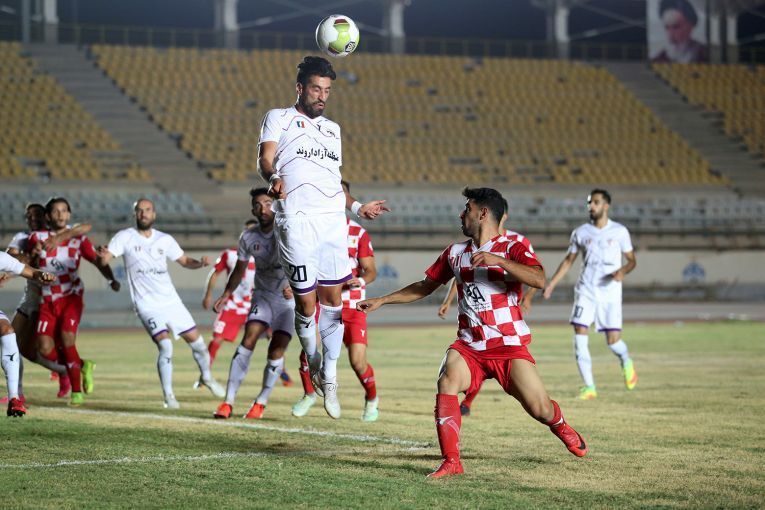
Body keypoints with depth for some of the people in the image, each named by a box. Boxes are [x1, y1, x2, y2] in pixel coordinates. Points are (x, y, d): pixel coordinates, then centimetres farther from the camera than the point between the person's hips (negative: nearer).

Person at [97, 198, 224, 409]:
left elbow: (184, 261, 16)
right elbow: (105, 258, -15)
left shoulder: (165, 240, 7)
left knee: (196, 340, 7)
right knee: (165, 346, -20)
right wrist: (103, 255, -40)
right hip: (147, 305, -4)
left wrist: (200, 263, -5)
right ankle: (168, 395, -5)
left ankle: (206, 377, 35)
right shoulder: (125, 237, -4)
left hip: (171, 301, 4)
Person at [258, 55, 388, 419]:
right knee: (305, 300, -5)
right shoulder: (279, 118, 11)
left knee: (332, 297, 0)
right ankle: (313, 364, 18)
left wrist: (357, 207, 21)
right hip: (295, 221, -5)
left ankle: (329, 376, 8)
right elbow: (265, 158, -5)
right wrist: (273, 178, -26)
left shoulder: (332, 129, 27)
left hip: (333, 219, 5)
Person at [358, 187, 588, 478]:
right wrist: (381, 301, 20)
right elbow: (424, 288, 24)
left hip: (510, 345, -3)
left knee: (539, 408, -9)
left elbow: (539, 280, -22)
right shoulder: (455, 253, 13)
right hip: (469, 345, 3)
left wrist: (498, 260, -30)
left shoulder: (512, 249, -4)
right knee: (447, 381, -26)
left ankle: (561, 428, 29)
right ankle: (451, 461, -23)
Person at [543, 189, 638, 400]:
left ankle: (626, 361, 30)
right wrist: (551, 284, 7)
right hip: (585, 291, 2)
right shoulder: (580, 232, 5)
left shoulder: (619, 231, 0)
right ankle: (589, 386, -6)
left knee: (613, 340, -6)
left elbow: (632, 260, 6)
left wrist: (623, 271, -16)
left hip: (610, 292, -2)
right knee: (580, 336, -12)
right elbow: (568, 260, 14)